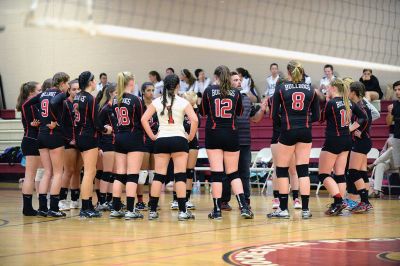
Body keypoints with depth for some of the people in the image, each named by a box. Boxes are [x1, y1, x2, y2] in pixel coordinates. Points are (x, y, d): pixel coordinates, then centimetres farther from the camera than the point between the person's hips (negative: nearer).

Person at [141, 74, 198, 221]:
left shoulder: (157, 102, 5)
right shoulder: (183, 102, -2)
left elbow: (144, 119, -2)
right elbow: (194, 120, -12)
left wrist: (152, 136, 5)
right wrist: (190, 136, 0)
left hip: (161, 140, 2)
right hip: (179, 139, -2)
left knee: (158, 175, 6)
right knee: (180, 175, -1)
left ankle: (152, 210, 6)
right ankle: (182, 211, -4)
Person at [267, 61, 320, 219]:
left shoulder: (281, 88, -3)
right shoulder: (310, 90, 5)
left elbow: (274, 115, -4)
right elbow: (316, 117, 5)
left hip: (288, 132, -3)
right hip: (305, 133, 3)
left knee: (282, 170, 7)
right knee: (303, 170, 6)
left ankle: (283, 209, 6)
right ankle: (305, 209, 2)